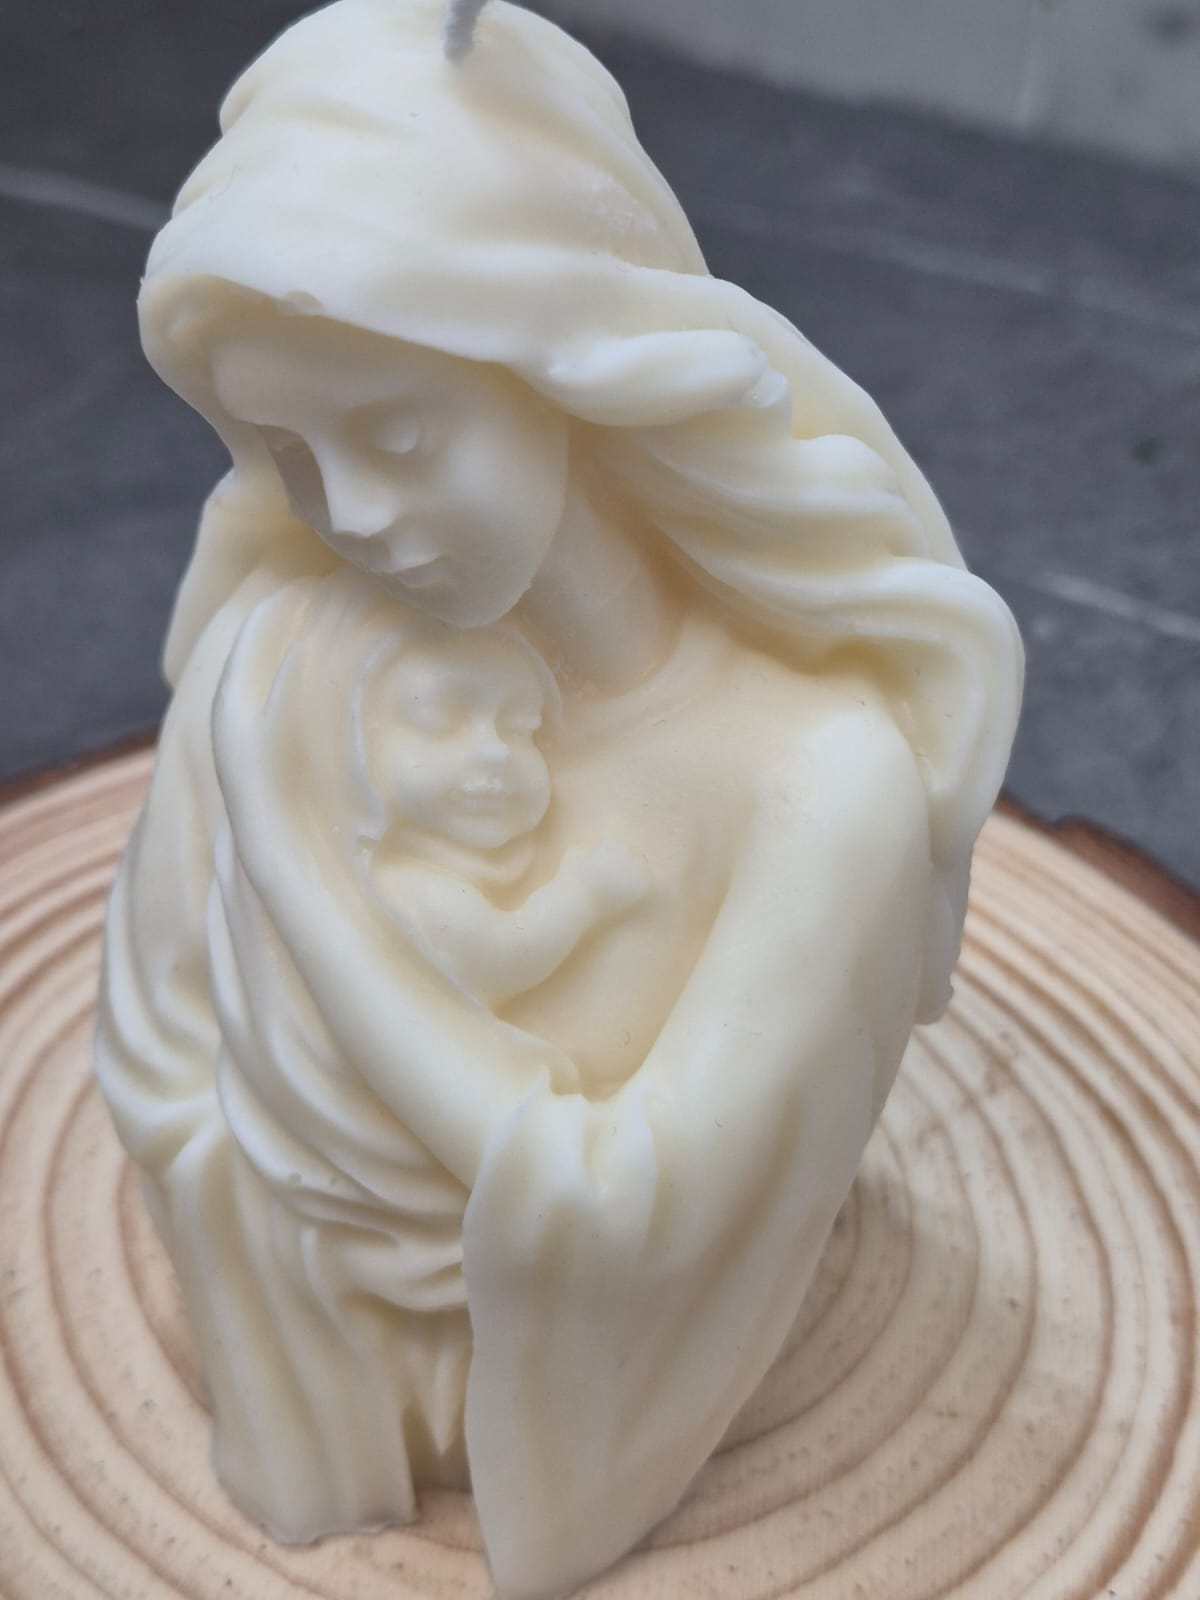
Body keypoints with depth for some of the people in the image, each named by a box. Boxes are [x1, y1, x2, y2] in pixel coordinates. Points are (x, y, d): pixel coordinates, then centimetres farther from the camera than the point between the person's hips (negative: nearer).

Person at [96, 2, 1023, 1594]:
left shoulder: (830, 771, -38)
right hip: (315, 1350, 2)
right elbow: (166, 1058, -16)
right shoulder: (275, 650, -28)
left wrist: (286, 854, -35)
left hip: (576, 1387, -1)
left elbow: (625, 1219, -35)